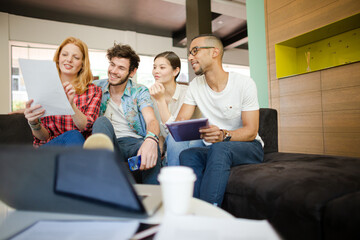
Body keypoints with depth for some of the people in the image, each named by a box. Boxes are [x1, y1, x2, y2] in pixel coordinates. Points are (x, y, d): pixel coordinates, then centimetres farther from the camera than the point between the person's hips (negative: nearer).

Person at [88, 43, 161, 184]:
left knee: (151, 150, -35)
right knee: (102, 121, -29)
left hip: (134, 143, -1)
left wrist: (151, 139, -37)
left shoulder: (139, 91, 5)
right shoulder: (97, 88, 11)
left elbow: (151, 120, -13)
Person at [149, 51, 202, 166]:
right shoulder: (153, 95, 1)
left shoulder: (187, 93, -16)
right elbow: (159, 131, 10)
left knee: (173, 139, -32)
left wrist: (161, 100, -25)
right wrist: (159, 148, -8)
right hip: (170, 148, 4)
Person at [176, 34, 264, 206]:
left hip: (248, 147, -3)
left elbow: (251, 131, -14)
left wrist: (223, 135, -35)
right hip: (212, 149, 4)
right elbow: (180, 121, -1)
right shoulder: (195, 85, 3)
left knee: (219, 148, -36)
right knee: (187, 155, -29)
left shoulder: (244, 84, -10)